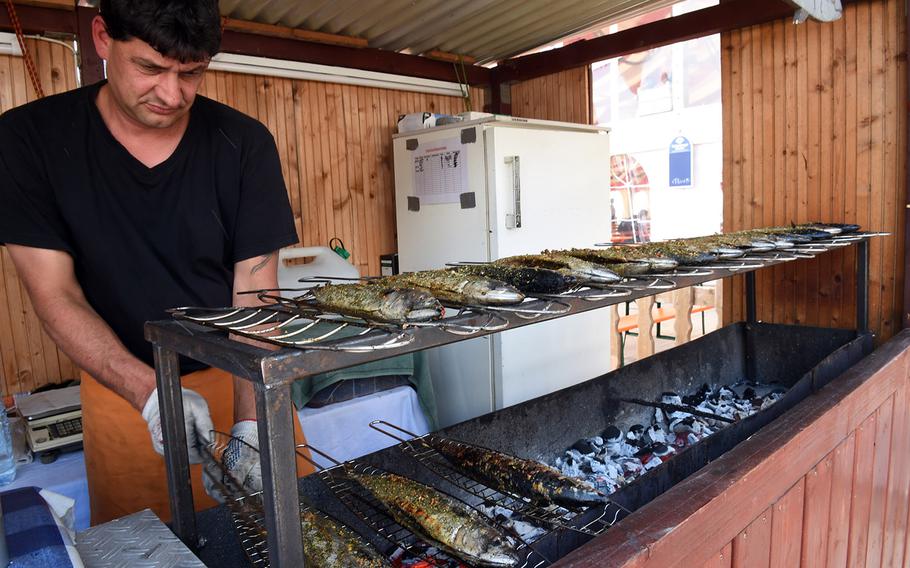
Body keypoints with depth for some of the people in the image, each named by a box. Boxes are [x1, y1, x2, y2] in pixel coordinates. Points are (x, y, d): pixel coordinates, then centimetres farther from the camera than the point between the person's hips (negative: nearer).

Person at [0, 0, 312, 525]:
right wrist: (151, 392, -27)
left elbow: (255, 295, -14)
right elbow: (56, 295, -12)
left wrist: (250, 424, -24)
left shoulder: (246, 144, -12)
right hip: (124, 386, 0)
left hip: (242, 375, 1)